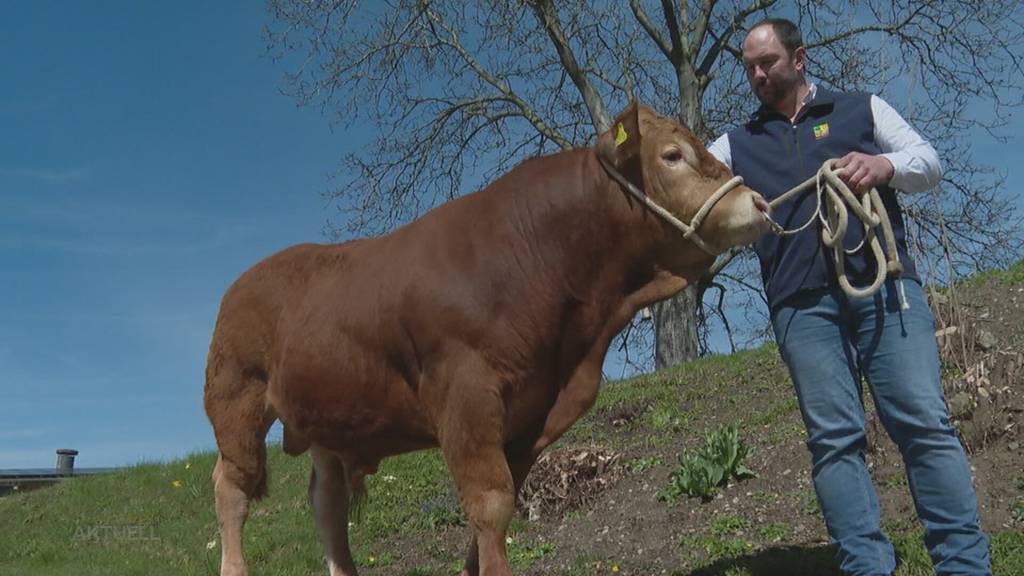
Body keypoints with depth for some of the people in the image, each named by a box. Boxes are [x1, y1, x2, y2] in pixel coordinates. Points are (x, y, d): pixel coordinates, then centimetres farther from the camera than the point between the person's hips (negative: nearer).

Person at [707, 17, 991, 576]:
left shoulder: (862, 109, 21)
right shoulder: (737, 144, 24)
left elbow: (928, 162, 13)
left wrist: (884, 166, -8)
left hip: (884, 283, -1)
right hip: (802, 303, 1)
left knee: (924, 422, -8)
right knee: (834, 437, -6)